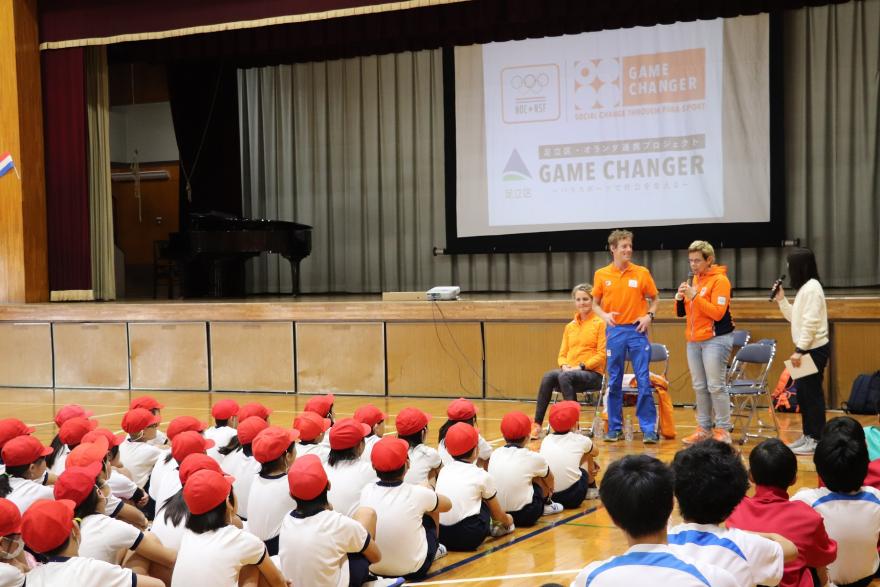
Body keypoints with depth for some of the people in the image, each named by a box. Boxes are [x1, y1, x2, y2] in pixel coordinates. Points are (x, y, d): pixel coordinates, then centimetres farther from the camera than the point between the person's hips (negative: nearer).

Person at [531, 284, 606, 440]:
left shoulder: (600, 323, 1)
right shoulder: (569, 327, 18)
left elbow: (602, 354, -6)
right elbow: (562, 354, 18)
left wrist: (581, 366, -15)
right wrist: (564, 366, -5)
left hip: (592, 373, -5)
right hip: (569, 371, 5)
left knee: (565, 377, -36)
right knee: (548, 377, -29)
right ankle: (537, 425, -31)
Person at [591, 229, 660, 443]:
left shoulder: (642, 273, 2)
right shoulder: (601, 275, 4)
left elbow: (654, 299, 11)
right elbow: (595, 303, 11)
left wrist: (649, 316, -7)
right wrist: (604, 315, -9)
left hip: (637, 331, -1)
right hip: (614, 331, 1)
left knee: (644, 381, -4)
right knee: (614, 382, 6)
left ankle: (649, 429, 0)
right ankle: (615, 428, 14)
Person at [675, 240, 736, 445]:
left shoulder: (719, 280, -8)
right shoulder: (694, 280, 14)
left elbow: (717, 312, -18)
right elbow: (681, 312, 15)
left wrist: (695, 296, -22)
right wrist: (680, 298, -5)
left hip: (715, 339, -7)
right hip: (693, 341, 7)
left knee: (715, 386, -8)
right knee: (699, 387, 9)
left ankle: (722, 430, -3)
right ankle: (704, 428, 16)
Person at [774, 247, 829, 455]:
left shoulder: (812, 288, -16)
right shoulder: (804, 288, 16)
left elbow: (811, 323, -21)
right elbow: (795, 318, 20)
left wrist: (799, 350, -22)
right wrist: (781, 300, 13)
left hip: (815, 350, -10)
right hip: (808, 349, 10)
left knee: (812, 393, -6)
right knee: (803, 393, 13)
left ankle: (816, 440, -1)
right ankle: (807, 435, 21)